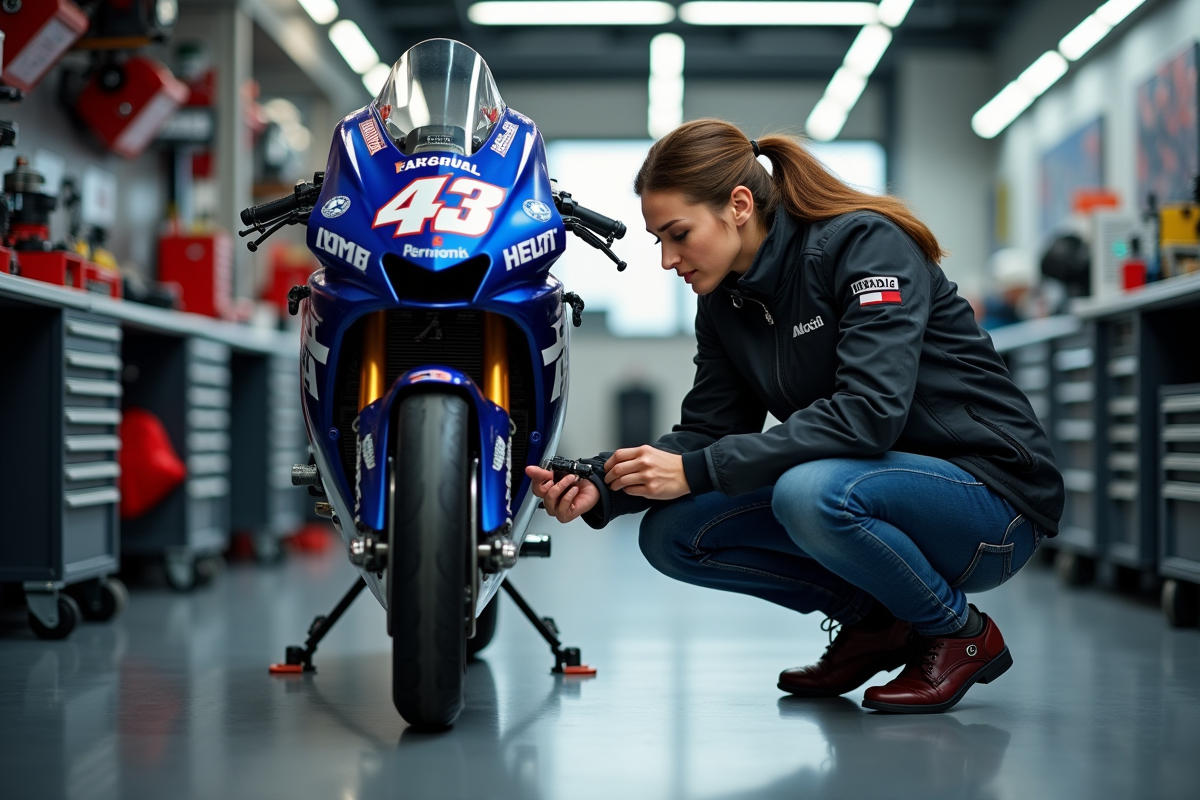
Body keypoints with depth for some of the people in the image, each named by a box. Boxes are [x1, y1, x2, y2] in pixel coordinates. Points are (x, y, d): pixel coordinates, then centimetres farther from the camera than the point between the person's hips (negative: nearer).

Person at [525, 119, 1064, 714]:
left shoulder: (866, 243, -19)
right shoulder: (723, 301, 5)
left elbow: (869, 412, -30)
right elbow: (707, 429, 3)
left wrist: (697, 472, -29)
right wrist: (602, 487, -16)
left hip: (989, 493, -7)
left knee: (811, 493, -36)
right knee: (671, 533, -7)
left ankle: (961, 632, -9)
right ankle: (870, 617, 7)